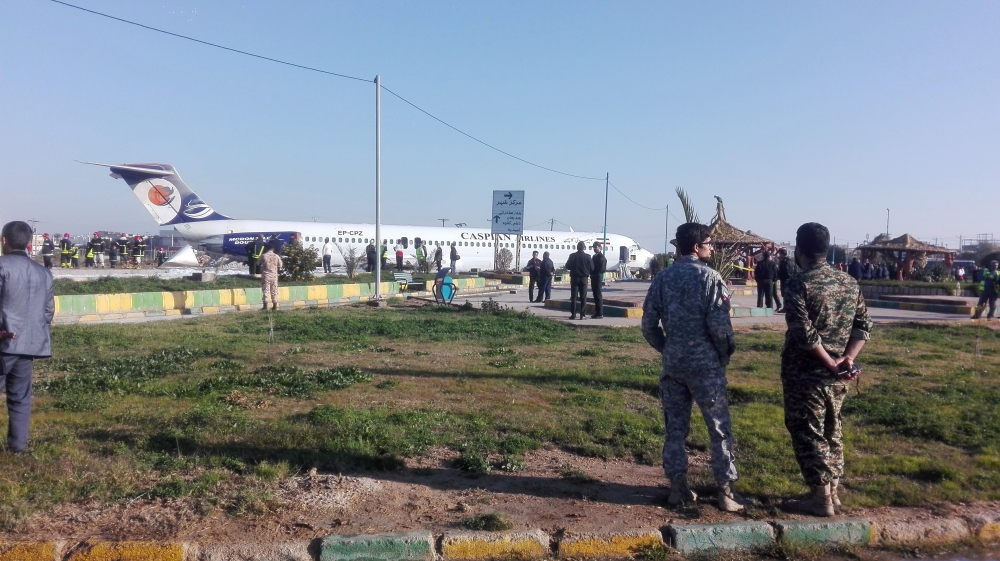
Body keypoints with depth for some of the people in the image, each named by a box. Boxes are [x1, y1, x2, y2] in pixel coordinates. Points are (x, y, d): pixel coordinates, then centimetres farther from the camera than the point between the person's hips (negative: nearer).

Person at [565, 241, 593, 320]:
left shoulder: (572, 256, -7)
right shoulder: (587, 257, -7)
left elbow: (567, 266, -1)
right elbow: (592, 268, -4)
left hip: (574, 278, 0)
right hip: (584, 278, 0)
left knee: (573, 296, 5)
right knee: (583, 297, 5)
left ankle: (573, 314, 3)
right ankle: (583, 315, 1)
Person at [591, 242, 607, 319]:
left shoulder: (601, 257, -11)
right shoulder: (594, 256, 18)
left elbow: (601, 268, -18)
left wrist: (592, 271, -12)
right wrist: (591, 272, 3)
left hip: (598, 277, -9)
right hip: (593, 277, 9)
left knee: (598, 295, -8)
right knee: (596, 295, 11)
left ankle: (600, 314, -6)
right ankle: (597, 313, 16)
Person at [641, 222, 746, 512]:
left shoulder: (662, 278, 5)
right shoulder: (709, 276, -9)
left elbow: (649, 325, 4)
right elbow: (719, 325, -15)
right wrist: (725, 354, 1)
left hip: (672, 364, 5)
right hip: (705, 363, -4)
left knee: (675, 427, 12)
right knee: (720, 428, 6)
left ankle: (678, 487, 18)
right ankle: (726, 491, 11)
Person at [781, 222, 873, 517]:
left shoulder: (800, 284, -16)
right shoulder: (850, 282, 6)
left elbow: (805, 334, -23)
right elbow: (864, 325, 4)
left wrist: (831, 366, -15)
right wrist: (848, 358, -6)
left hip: (806, 374, -7)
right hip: (838, 377, 7)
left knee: (808, 433, 4)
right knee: (831, 430, 19)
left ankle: (821, 498, 9)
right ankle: (832, 490, 28)